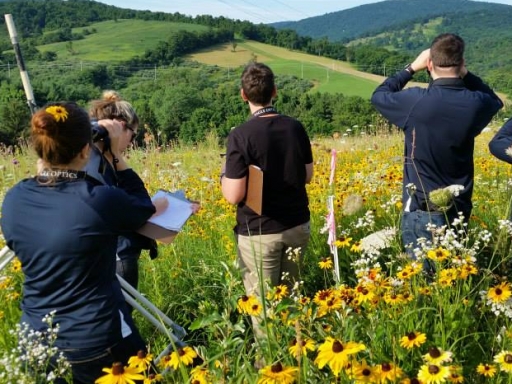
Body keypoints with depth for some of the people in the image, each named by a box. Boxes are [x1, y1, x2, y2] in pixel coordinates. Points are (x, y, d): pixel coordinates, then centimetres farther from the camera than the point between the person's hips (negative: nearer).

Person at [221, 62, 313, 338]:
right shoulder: (295, 128, -2)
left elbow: (234, 196, -17)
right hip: (297, 226, 6)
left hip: (259, 233, -5)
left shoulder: (240, 136, -18)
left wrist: (224, 177, 3)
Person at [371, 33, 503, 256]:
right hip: (459, 209, 4)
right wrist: (465, 75, 9)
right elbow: (495, 100, 20)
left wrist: (412, 68, 6)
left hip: (422, 210, -4)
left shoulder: (416, 101, -18)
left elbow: (378, 96, 2)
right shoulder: (475, 104, -6)